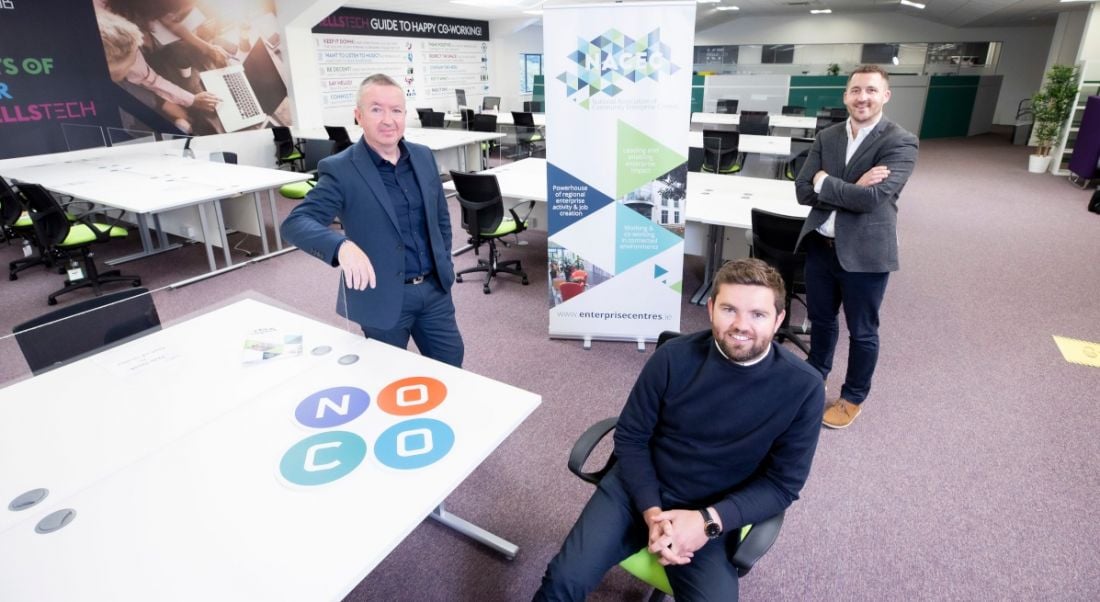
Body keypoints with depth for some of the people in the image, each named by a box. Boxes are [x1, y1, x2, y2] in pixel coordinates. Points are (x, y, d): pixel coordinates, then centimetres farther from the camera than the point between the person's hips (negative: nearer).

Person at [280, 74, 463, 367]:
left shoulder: (423, 156, 3)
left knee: (451, 368, 18)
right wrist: (342, 246, -43)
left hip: (434, 288, 5)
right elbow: (295, 223, -24)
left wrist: (444, 264, 9)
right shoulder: (340, 170, -14)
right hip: (383, 295, -4)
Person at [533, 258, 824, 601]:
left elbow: (783, 482, -5)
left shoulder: (803, 388, -12)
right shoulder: (674, 357, -11)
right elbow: (630, 437, -2)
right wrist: (653, 512, -15)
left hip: (715, 515, 1)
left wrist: (709, 521, -18)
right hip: (639, 489, 0)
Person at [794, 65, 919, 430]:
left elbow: (872, 197, -23)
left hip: (865, 253, -4)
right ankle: (815, 375, 44)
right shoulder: (826, 137, 4)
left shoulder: (901, 143, -11)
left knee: (862, 331, 12)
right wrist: (851, 188, -18)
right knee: (820, 319, 21)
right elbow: (803, 191, -5)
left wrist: (825, 182, -11)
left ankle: (853, 397, 31)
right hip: (820, 246, 5)